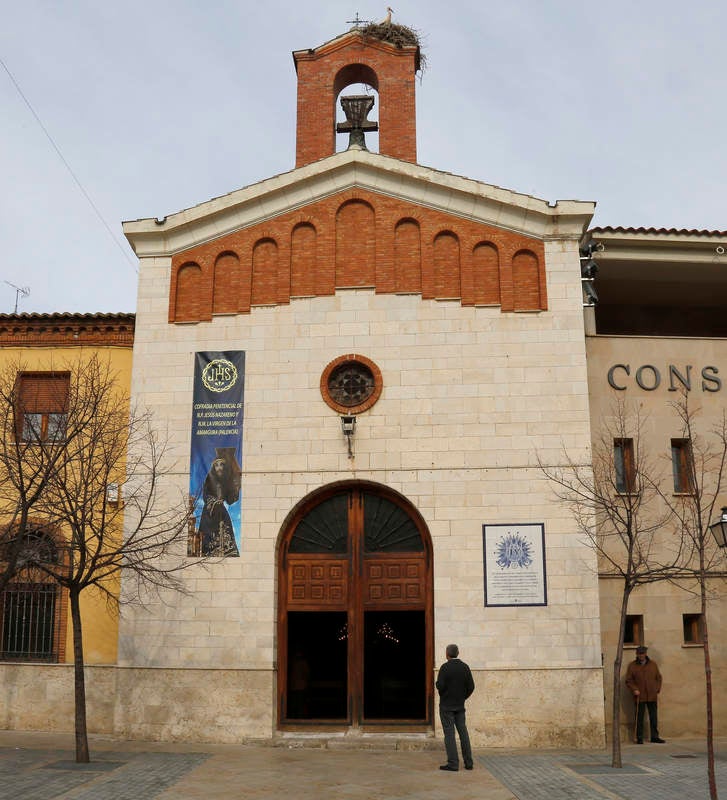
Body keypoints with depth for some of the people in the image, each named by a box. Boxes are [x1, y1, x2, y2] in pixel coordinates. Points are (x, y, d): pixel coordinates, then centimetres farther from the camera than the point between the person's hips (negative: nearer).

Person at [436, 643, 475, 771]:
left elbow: (440, 685, -18)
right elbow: (471, 686, 0)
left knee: (449, 733, -1)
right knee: (463, 732, 11)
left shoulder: (445, 667, -14)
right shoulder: (465, 667, 0)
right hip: (460, 705, 5)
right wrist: (462, 697, 13)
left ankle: (453, 763, -3)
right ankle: (468, 762, 13)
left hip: (446, 705, -5)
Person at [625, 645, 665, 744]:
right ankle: (639, 738, 6)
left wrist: (657, 689, 3)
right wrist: (634, 690, -10)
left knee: (653, 718, 7)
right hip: (639, 697, -2)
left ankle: (654, 736, 16)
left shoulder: (653, 664, 10)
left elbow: (658, 677, 15)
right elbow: (629, 680, 4)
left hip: (652, 696, 2)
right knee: (639, 718, 0)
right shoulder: (632, 666, 3)